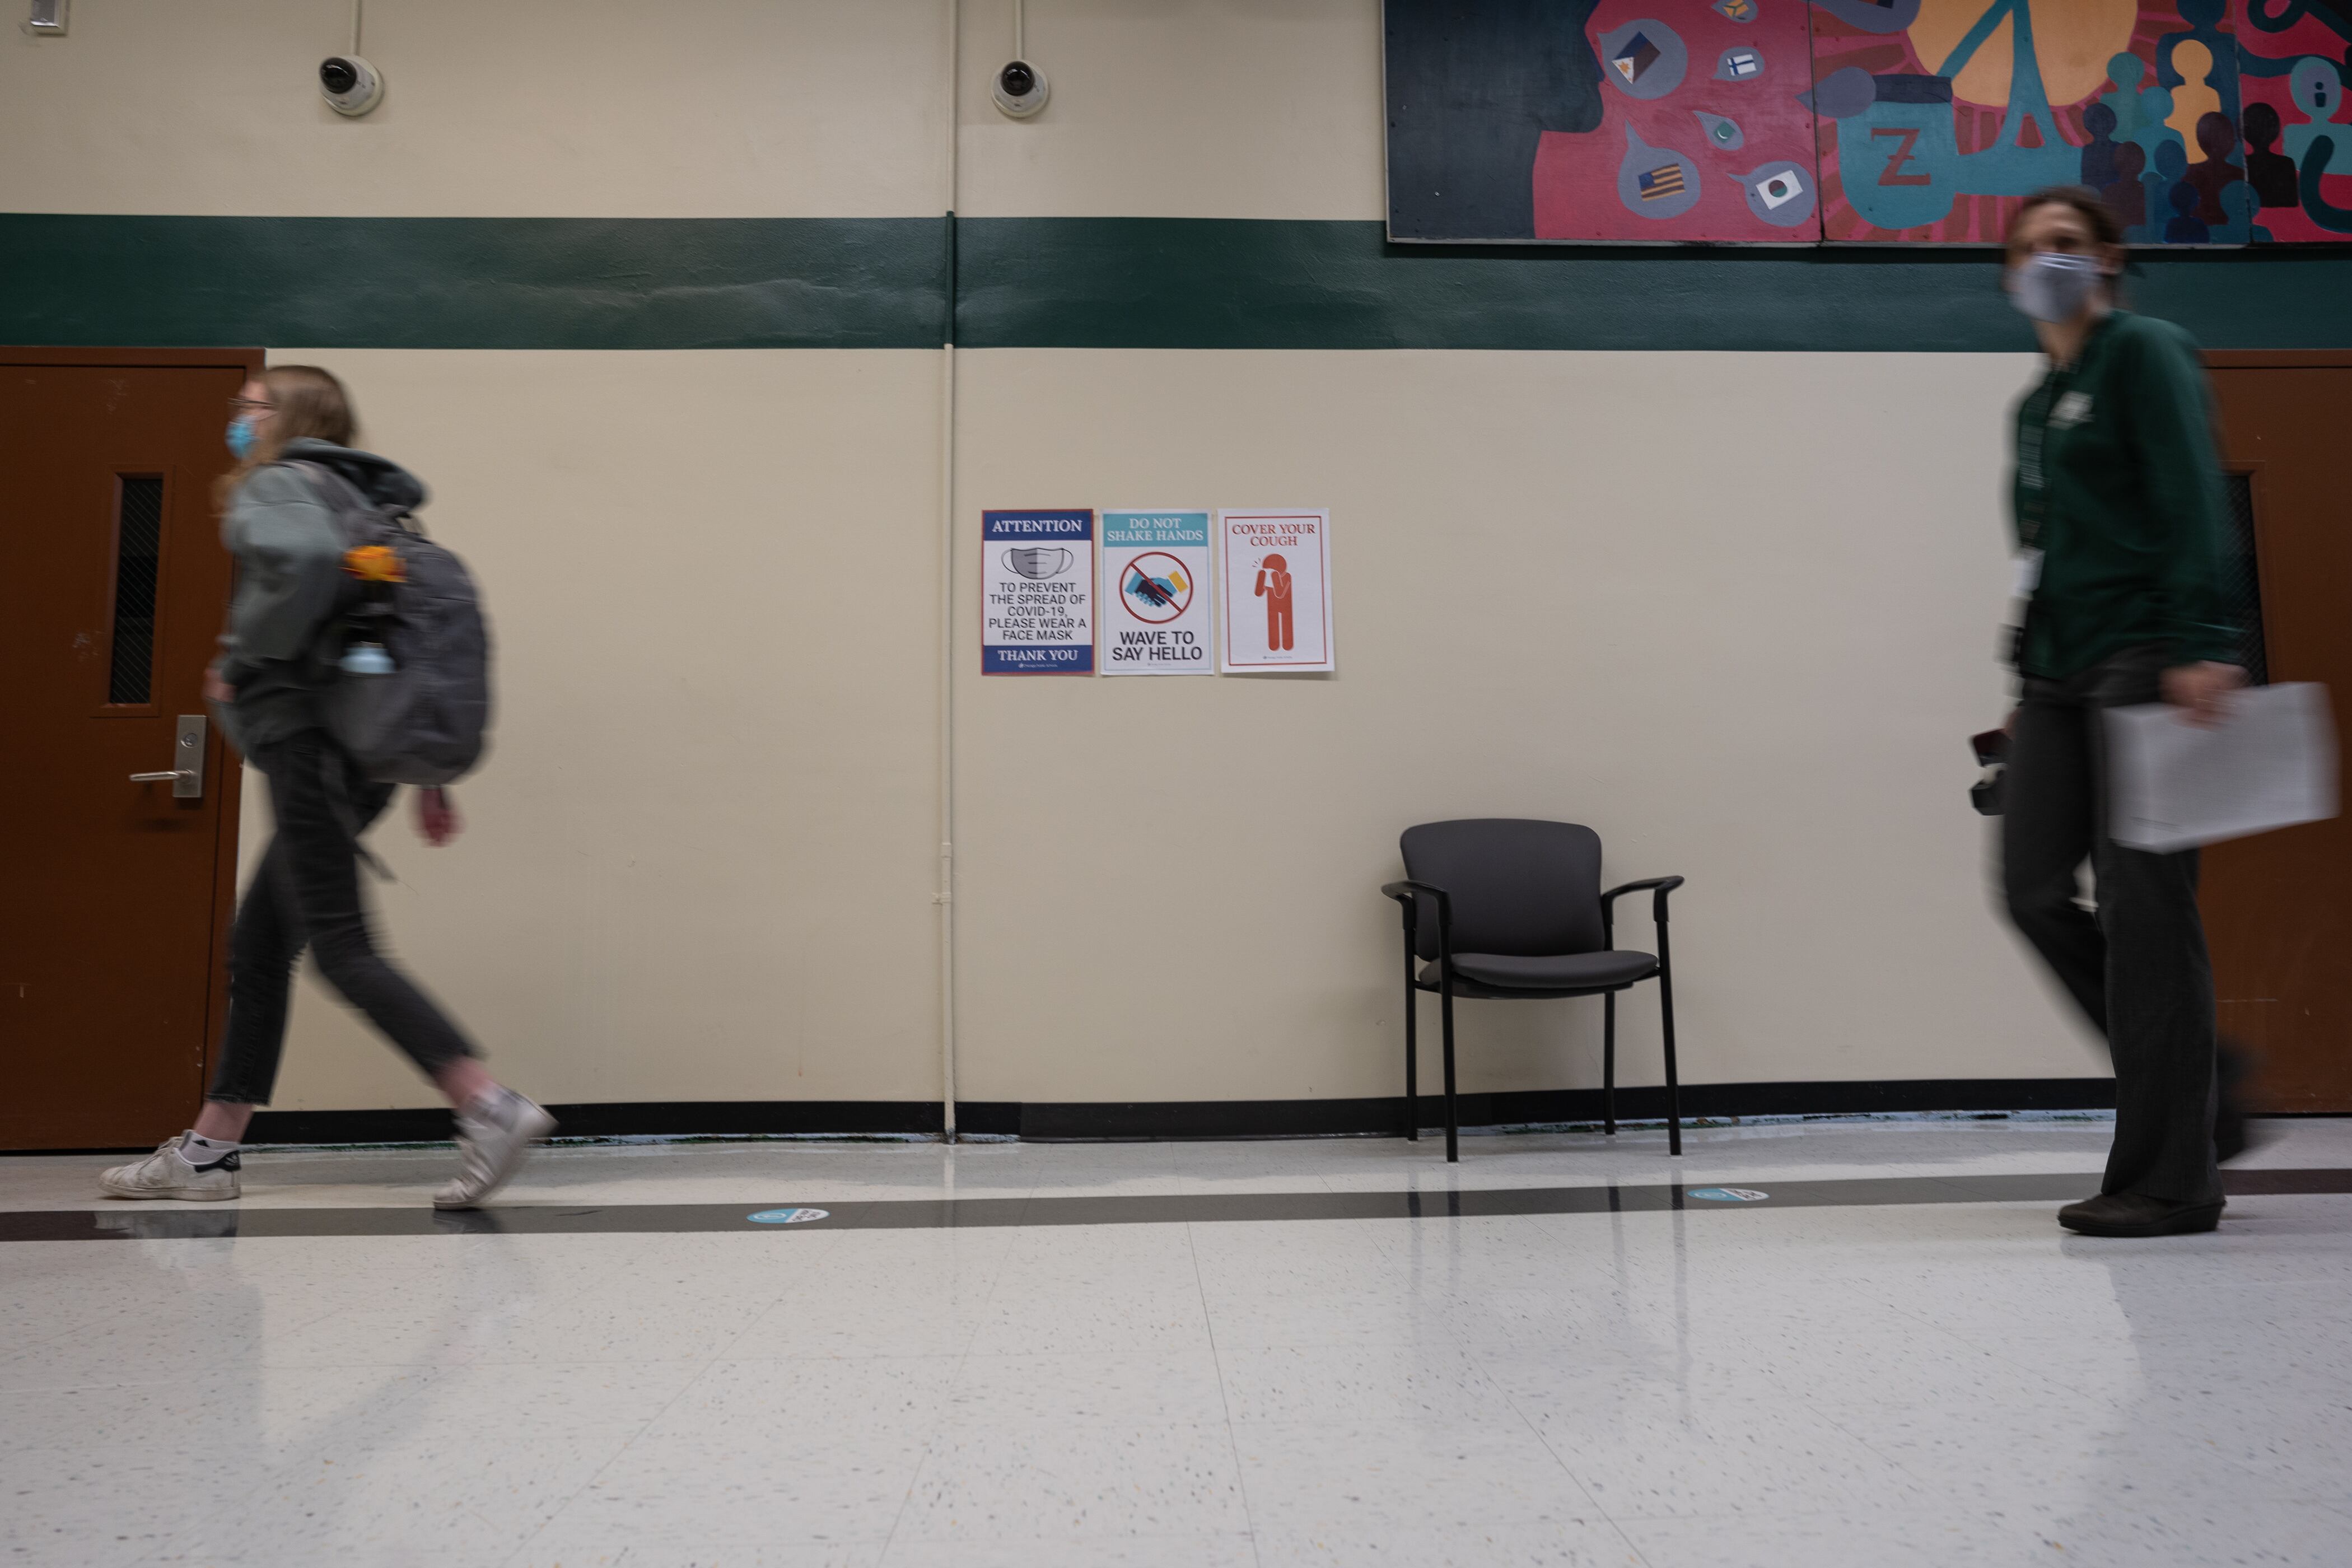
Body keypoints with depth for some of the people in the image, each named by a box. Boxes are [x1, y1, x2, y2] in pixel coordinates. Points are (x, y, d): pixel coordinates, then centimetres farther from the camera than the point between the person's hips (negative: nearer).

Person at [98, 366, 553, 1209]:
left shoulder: (273, 486, -1)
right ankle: (210, 1149, 21)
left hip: (305, 737, -9)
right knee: (257, 949, 14)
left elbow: (310, 558, -27)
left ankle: (492, 1107, -18)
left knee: (341, 948, -12)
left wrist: (244, 656, -12)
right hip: (358, 756, 9)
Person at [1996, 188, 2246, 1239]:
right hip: (2060, 674, 8)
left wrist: (2202, 646, -22)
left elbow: (2191, 503, -12)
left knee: (2143, 905, -7)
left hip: (2147, 661, -8)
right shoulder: (2037, 404, 22)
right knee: (2035, 888, 0)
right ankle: (2193, 1081, 17)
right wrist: (2027, 684, 19)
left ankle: (2170, 1179, 2)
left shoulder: (2145, 353, 0)